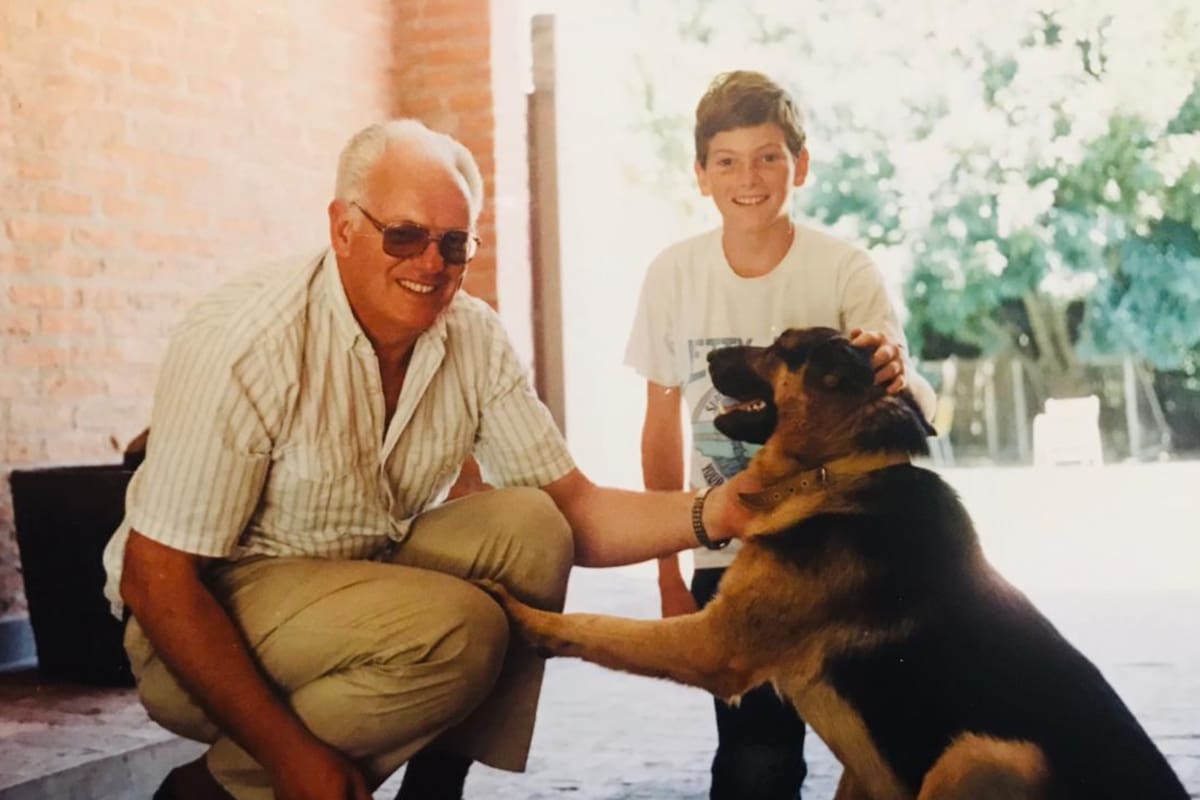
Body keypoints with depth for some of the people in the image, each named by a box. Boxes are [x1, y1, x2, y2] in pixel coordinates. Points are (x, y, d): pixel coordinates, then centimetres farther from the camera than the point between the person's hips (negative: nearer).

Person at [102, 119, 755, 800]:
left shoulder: (476, 340, -5)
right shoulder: (245, 344, -24)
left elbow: (573, 514, -5)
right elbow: (155, 578, -22)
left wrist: (713, 514, -24)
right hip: (206, 622, -6)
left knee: (527, 530, -16)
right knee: (455, 633, -28)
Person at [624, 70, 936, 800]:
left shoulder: (845, 270, -11)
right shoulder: (674, 274, -5)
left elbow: (911, 408, -20)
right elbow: (664, 426, 3)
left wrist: (897, 376, -45)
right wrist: (668, 571, 4)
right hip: (729, 552, 1)